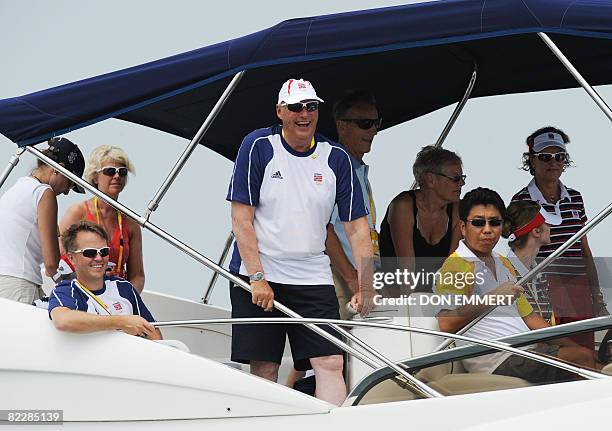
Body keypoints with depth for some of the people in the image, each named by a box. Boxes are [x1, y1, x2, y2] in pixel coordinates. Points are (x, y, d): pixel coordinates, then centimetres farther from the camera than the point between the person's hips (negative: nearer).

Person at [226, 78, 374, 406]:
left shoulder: (336, 158, 4)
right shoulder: (258, 146, -3)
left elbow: (357, 228, 5)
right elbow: (241, 219, -6)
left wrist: (366, 287, -4)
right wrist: (257, 278, -14)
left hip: (313, 279, 2)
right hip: (257, 277, -2)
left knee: (330, 363, -9)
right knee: (264, 369, 0)